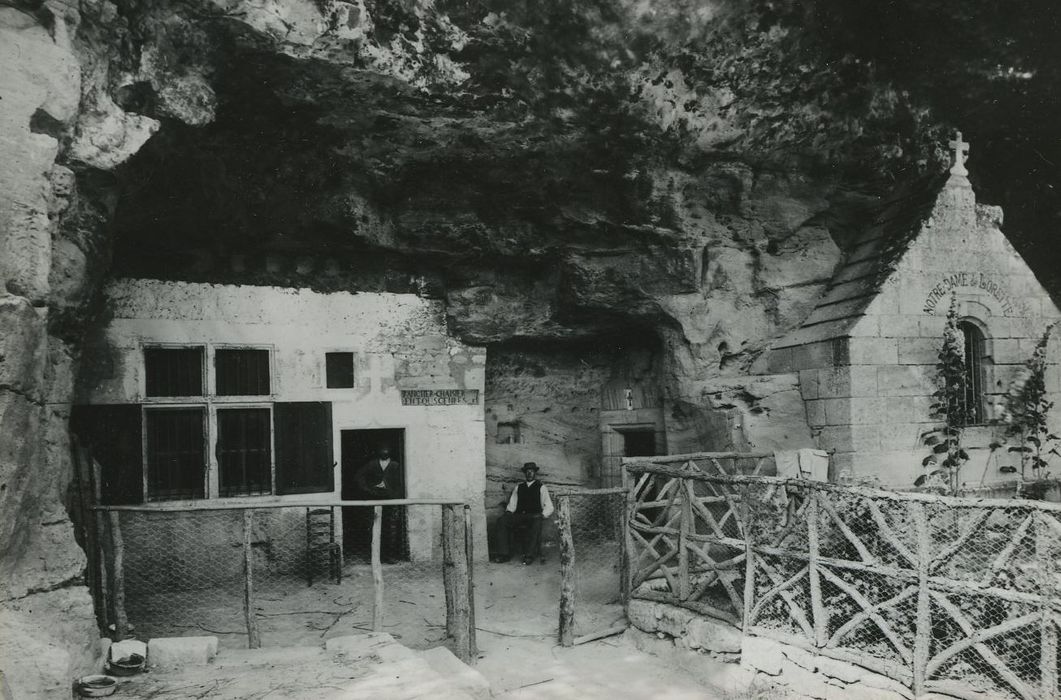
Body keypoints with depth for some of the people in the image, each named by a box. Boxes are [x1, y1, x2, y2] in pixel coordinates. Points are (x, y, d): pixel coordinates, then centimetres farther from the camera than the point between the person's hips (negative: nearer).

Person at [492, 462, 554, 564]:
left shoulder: (541, 487, 12)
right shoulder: (518, 487, 21)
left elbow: (549, 507, 7)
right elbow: (512, 504, 20)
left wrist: (542, 515, -11)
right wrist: (508, 512, -1)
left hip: (534, 517, -3)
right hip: (518, 516, 3)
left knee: (536, 523, -39)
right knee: (502, 521, -26)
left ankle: (529, 555, -35)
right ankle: (504, 554, -27)